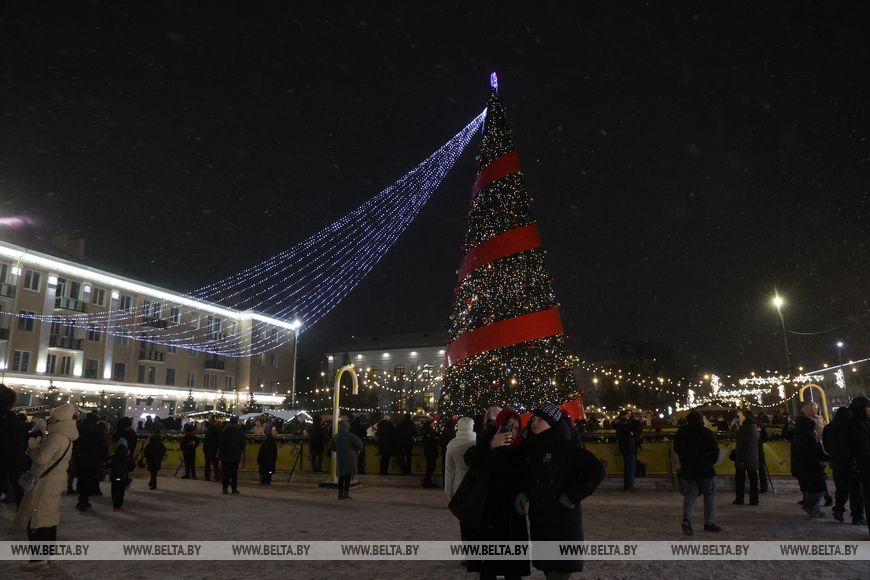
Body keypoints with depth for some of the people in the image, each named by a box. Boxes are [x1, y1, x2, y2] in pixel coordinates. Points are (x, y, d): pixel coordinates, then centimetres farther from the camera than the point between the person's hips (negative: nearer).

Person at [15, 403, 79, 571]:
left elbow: (41, 459, -23)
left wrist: (32, 449, -5)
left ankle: (40, 557, -5)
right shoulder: (66, 436, 10)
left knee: (35, 517, -6)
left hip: (45, 481, -10)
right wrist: (41, 442, 5)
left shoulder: (57, 437, -22)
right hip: (55, 480, 10)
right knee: (48, 514, 18)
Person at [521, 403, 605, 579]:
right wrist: (522, 494, 4)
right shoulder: (533, 449, 10)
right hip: (539, 524, 7)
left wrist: (571, 497, -19)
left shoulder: (567, 447, -11)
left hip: (563, 524, -7)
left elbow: (597, 471, -21)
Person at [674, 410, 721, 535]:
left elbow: (676, 449, 10)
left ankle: (686, 520, -13)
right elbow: (714, 449, -10)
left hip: (687, 469, 4)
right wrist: (712, 461, 8)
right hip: (705, 470, -4)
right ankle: (709, 522, 16)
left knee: (690, 495, 6)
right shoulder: (706, 432, -12)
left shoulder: (681, 432, 3)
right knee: (709, 496, 12)